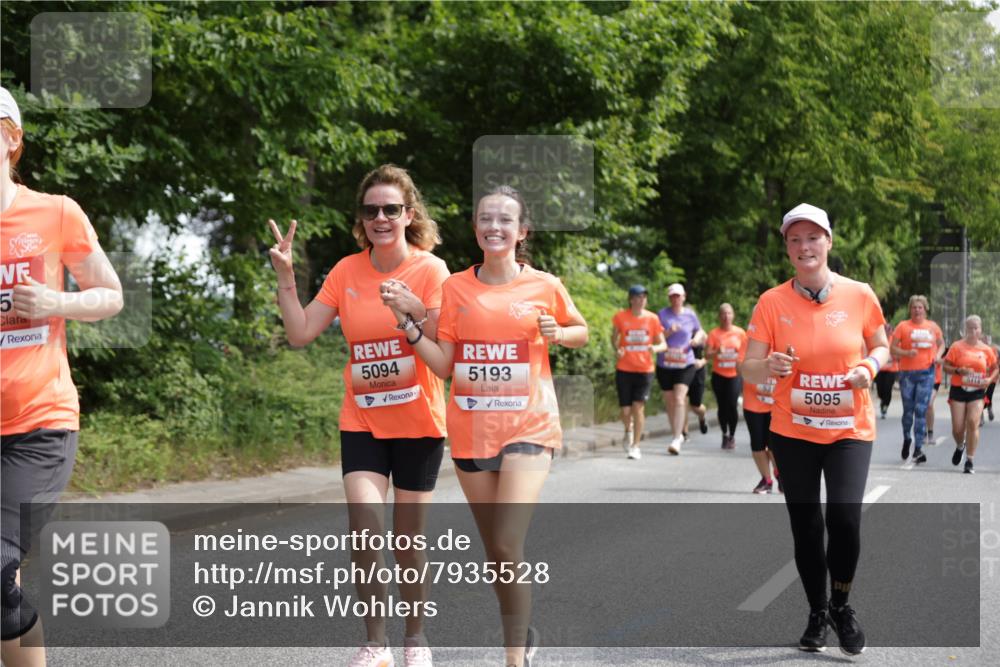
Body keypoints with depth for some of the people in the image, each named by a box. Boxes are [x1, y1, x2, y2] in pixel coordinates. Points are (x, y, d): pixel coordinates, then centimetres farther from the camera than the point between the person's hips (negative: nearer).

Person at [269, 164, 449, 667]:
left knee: (408, 540, 6)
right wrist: (285, 278, -10)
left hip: (418, 424, -2)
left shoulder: (431, 270, -9)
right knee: (365, 530, -13)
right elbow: (301, 334, -1)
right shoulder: (347, 271, 1)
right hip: (361, 422, 2)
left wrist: (414, 308, -30)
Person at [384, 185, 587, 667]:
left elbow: (581, 331, 15)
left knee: (508, 546, -16)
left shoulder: (545, 286, -2)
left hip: (528, 427, -3)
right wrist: (407, 324, -9)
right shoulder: (456, 287, 3)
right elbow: (443, 365, 3)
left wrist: (557, 334, -6)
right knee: (493, 549, 12)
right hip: (471, 430, 3)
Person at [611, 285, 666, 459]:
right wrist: (617, 349, -9)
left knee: (638, 406, -10)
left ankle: (635, 446, 3)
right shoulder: (620, 317, -3)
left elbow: (663, 344, 4)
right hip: (624, 369, 0)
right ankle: (629, 429, 36)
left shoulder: (652, 318, -1)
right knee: (625, 412, 0)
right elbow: (614, 337, 13)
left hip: (645, 370, 0)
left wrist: (655, 347, -19)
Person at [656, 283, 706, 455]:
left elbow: (700, 331, 21)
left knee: (679, 398, -17)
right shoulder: (662, 314, 2)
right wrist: (668, 332, -19)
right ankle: (677, 434, 27)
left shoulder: (690, 315, 5)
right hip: (664, 364, 1)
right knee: (669, 402, 8)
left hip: (685, 364, -1)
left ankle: (676, 439, -19)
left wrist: (697, 338, -1)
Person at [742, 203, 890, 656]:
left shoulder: (859, 295, -4)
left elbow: (881, 347, 11)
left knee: (844, 517, -17)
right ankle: (817, 614, 28)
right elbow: (749, 370, -6)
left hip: (849, 430, -1)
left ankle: (841, 605, 9)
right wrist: (770, 366, -29)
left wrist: (869, 368, -11)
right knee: (805, 527, 7)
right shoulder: (772, 302, -6)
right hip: (793, 431, 1)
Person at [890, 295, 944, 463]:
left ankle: (918, 449, -4)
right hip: (907, 373, -1)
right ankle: (907, 439, 32)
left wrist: (938, 355, 3)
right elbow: (892, 348, 0)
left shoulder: (933, 326, 9)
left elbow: (941, 344, 23)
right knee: (908, 410, 6)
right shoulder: (903, 326, 0)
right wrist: (906, 353, -17)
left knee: (921, 411, -5)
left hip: (927, 373, 1)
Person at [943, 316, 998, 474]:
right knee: (958, 427, -1)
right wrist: (959, 371, -18)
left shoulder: (986, 350, 3)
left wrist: (990, 379, -4)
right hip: (959, 390, 0)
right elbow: (946, 366, -1)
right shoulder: (957, 346, -2)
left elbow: (995, 368, 15)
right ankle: (960, 447, 36)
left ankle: (970, 461, -6)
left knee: (973, 423, -16)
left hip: (977, 392, 0)